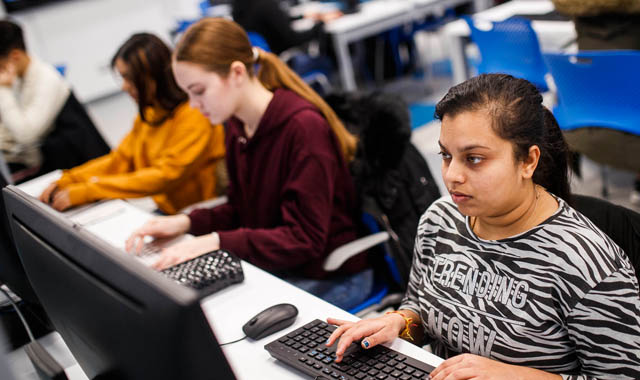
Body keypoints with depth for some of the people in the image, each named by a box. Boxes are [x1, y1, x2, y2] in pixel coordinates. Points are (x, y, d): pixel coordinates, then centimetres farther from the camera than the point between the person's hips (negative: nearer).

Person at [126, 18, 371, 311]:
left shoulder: (304, 127, -23)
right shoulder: (237, 126, 1)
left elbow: (305, 239, -22)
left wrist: (217, 241, -28)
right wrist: (187, 223, -6)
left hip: (330, 278, -7)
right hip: (272, 264, 7)